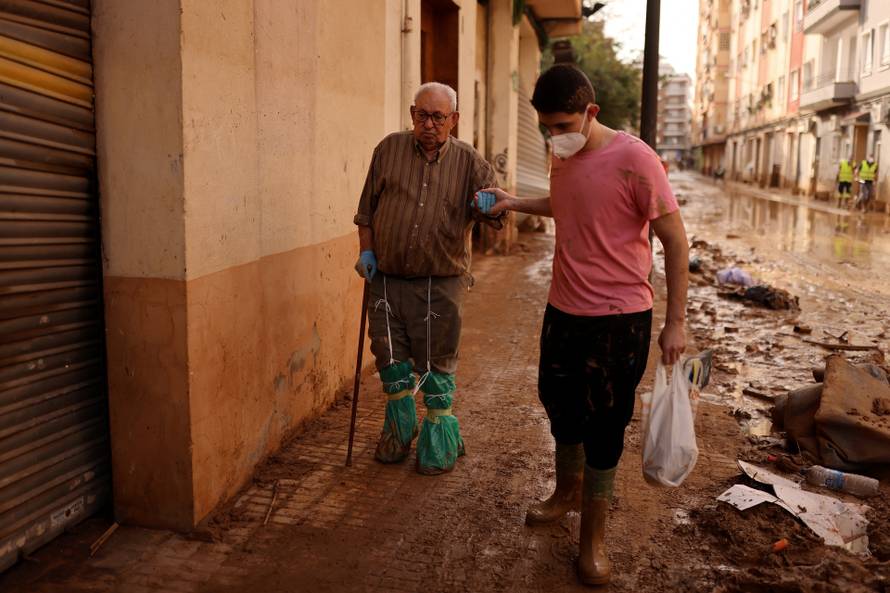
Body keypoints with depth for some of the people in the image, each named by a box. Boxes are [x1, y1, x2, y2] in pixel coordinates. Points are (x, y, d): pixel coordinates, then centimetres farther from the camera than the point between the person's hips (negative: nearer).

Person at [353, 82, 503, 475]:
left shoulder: (468, 162, 2)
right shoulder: (389, 149, 6)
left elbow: (492, 206, -5)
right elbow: (367, 207, 12)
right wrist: (366, 251, 5)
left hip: (441, 283, -2)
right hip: (387, 277, 2)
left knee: (436, 364, 4)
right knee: (390, 356, 10)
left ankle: (440, 440, 22)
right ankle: (400, 430, 32)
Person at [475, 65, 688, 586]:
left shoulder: (634, 159, -18)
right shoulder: (563, 156, 4)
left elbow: (676, 240, -14)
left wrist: (676, 322, -14)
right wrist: (512, 203, 12)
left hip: (618, 317, -7)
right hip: (563, 309, 7)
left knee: (603, 426, 4)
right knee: (559, 404, 20)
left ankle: (594, 535, 23)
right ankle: (567, 491, 46)